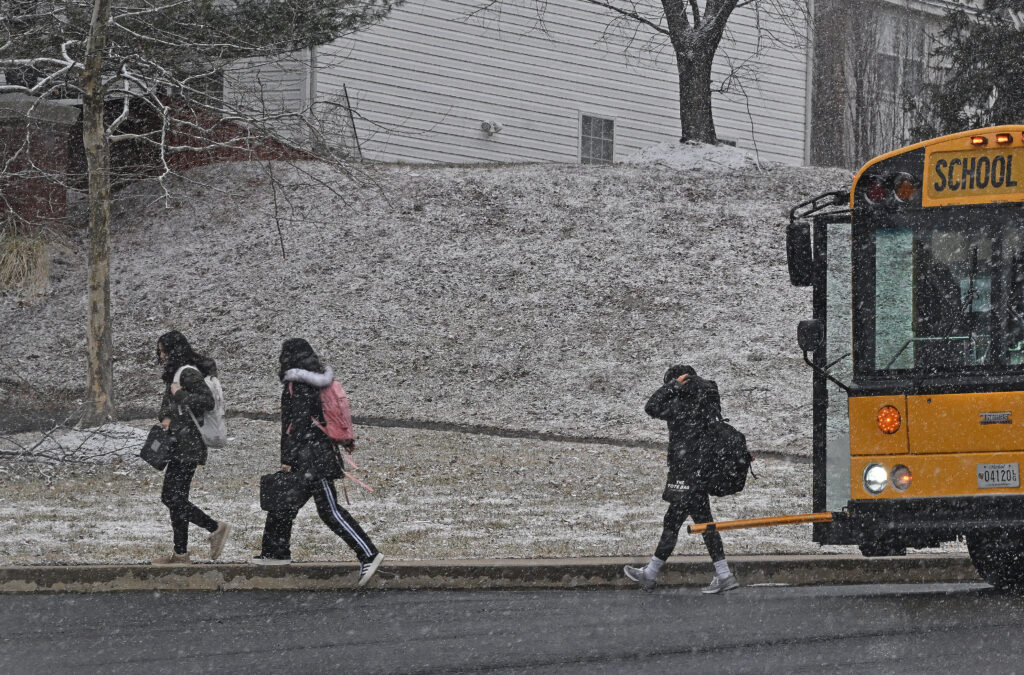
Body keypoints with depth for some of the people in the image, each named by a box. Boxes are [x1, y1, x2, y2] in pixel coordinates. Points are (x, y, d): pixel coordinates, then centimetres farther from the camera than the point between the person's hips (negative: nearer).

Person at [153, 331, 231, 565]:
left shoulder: (188, 373, -13)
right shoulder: (174, 373, 17)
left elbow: (207, 400, -24)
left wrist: (180, 394, -18)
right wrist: (166, 417, 4)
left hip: (188, 446, -10)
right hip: (180, 446, 10)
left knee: (172, 497, -11)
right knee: (174, 497, 10)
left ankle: (215, 528, -3)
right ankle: (180, 553, 12)